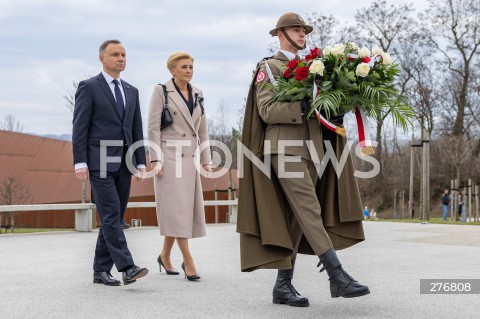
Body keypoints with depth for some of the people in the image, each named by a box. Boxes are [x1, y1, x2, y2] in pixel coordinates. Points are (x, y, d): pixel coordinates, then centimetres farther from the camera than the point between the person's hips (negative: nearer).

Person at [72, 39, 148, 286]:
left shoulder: (131, 91, 16)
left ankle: (101, 270, 14)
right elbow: (80, 127, -7)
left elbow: (137, 130, 15)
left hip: (123, 164, 6)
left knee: (114, 218, 7)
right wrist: (79, 162, -14)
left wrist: (140, 162, 6)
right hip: (99, 163, -6)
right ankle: (127, 268, -18)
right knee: (110, 216, -13)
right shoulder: (88, 87, -1)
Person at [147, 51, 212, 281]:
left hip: (190, 157, 6)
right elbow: (153, 127, -6)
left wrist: (206, 159, 11)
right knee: (176, 208, -8)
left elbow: (202, 130, 16)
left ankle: (165, 256, 21)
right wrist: (155, 160, -14)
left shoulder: (197, 94, 14)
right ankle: (188, 261, -7)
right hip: (169, 156, -6)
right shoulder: (161, 91, -2)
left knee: (187, 208, 6)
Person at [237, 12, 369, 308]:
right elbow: (267, 111, -11)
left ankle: (283, 286, 9)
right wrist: (303, 108, -22)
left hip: (312, 150, 7)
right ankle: (339, 277, -21)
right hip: (286, 149, -7)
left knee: (295, 219, 5)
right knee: (310, 211, -16)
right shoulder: (269, 68, 2)